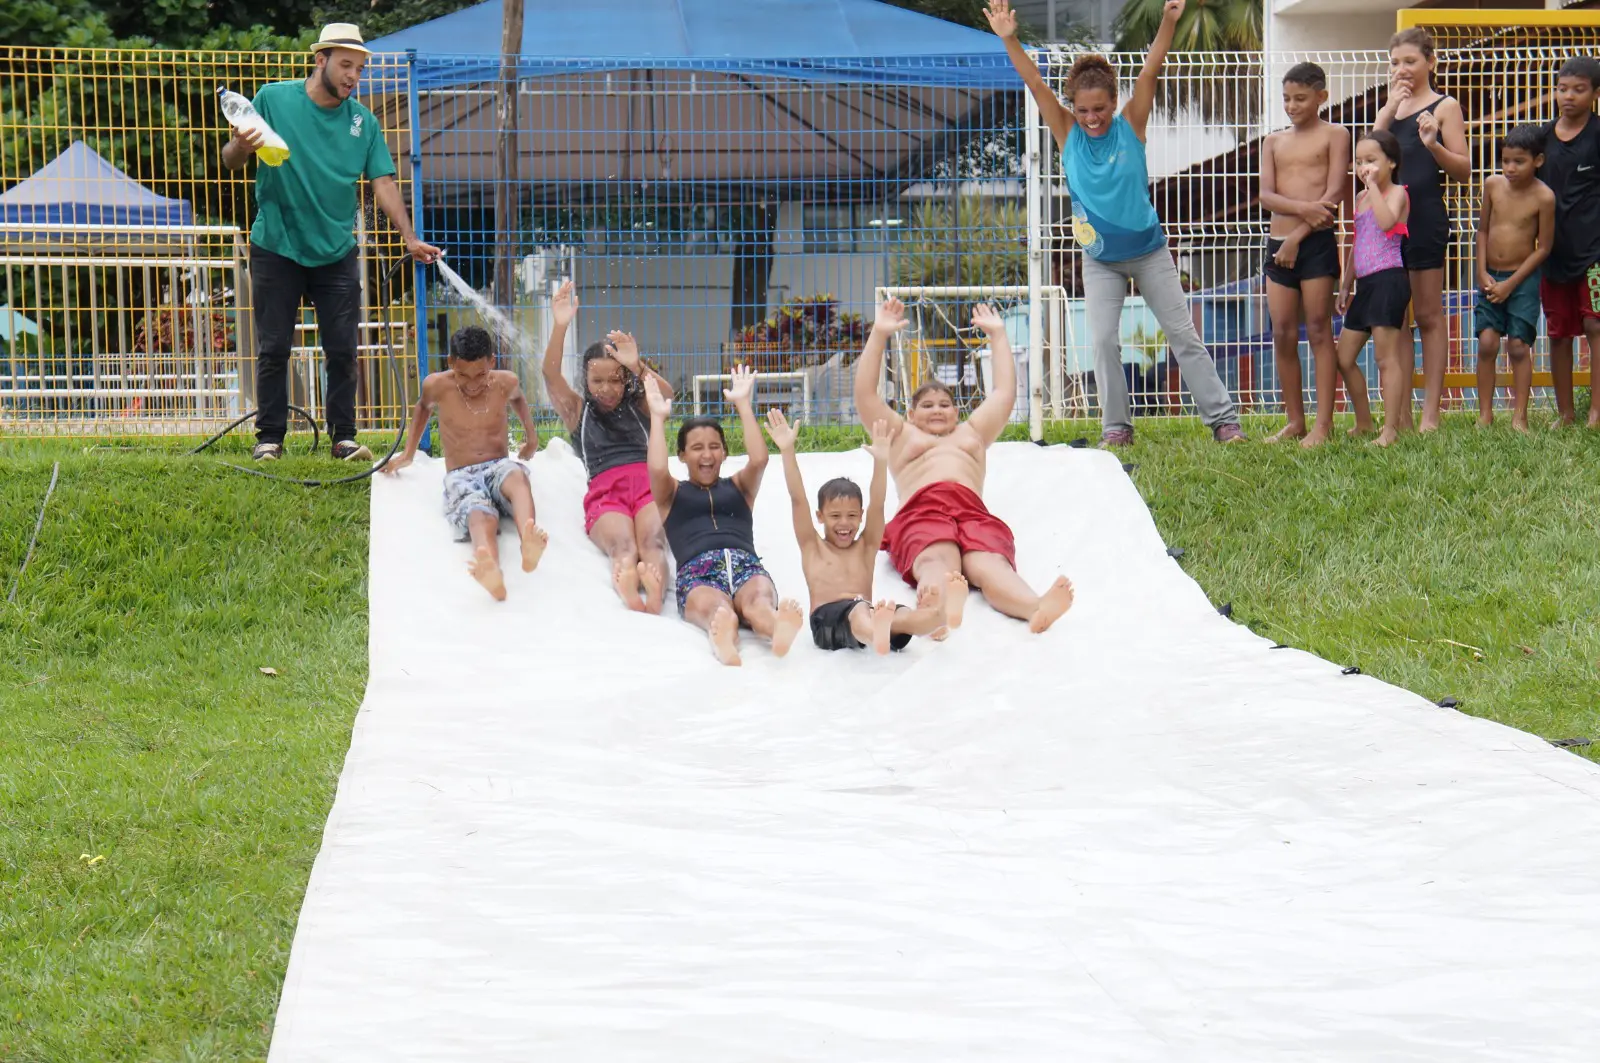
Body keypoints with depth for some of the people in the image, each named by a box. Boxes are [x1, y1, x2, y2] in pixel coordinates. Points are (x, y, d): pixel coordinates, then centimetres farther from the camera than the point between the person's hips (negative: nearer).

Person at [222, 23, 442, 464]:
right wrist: (242, 146, -25)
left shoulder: (363, 121, 4)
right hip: (276, 249, -2)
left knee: (342, 350, 2)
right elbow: (231, 160, -1)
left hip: (336, 253, 2)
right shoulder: (273, 99, -3)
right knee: (273, 349, 2)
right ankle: (269, 438, 9)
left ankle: (344, 436, 10)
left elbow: (383, 183, 1)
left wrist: (411, 239, -10)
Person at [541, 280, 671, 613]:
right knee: (623, 548, -36)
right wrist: (560, 327, -11)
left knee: (652, 543, -35)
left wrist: (638, 367, -20)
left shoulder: (639, 407, 23)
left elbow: (666, 394, 1)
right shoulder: (578, 411, 23)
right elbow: (551, 376, 5)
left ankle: (654, 584, -71)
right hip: (604, 490, -1)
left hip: (649, 483, 1)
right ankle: (626, 585, -72)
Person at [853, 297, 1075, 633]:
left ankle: (1037, 609, -71)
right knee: (937, 564, -41)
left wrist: (997, 334, 43)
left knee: (990, 565, -36)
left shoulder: (971, 434, 45)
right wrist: (879, 335, 24)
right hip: (920, 513, -2)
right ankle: (943, 608, -79)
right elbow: (865, 395, 27)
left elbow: (1004, 393, 42)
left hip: (974, 513, 2)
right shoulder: (901, 435, 38)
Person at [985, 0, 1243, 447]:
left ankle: (1222, 417, 3)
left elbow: (1149, 73, -18)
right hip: (1100, 260, 1)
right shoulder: (1068, 134, -6)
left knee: (1183, 334, 1)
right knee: (1104, 341, -5)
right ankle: (1116, 426, 5)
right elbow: (1035, 84, -14)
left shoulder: (1130, 127, -8)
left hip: (1149, 251, -1)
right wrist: (1009, 41, -26)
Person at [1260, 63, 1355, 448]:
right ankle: (1294, 420, 11)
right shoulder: (1275, 142, 16)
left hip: (1317, 242, -5)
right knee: (1283, 333, 3)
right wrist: (1302, 207, -16)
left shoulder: (1334, 135, 3)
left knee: (1319, 330, -5)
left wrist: (1298, 235, -12)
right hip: (1278, 242, 5)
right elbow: (1266, 195, 4)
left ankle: (1323, 424, -4)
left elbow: (1334, 193, -7)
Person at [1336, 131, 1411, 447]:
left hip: (1388, 278, -9)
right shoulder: (1361, 198, 19)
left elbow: (1386, 222, -26)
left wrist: (1374, 187, -18)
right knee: (1344, 358, 10)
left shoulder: (1396, 193, -4)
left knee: (1387, 356, -9)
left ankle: (1391, 428, -8)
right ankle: (1363, 422, 23)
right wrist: (1345, 285, 25)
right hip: (1365, 283, 9)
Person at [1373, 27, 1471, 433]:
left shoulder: (1445, 107, 0)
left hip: (1426, 217, -5)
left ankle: (1431, 413, 1)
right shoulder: (1391, 107, 16)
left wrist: (1434, 144, -23)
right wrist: (1390, 107, -6)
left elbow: (1464, 171, -6)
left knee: (1428, 315, -1)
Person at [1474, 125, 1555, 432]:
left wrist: (1511, 283, -11)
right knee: (1487, 343, -3)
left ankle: (1519, 417, 3)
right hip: (1491, 277, 3)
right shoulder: (1493, 185, -1)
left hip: (1523, 280, -3)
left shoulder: (1543, 197, -12)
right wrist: (1483, 272, -1)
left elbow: (1543, 248, -9)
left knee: (1519, 346, -3)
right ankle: (1485, 415, 3)